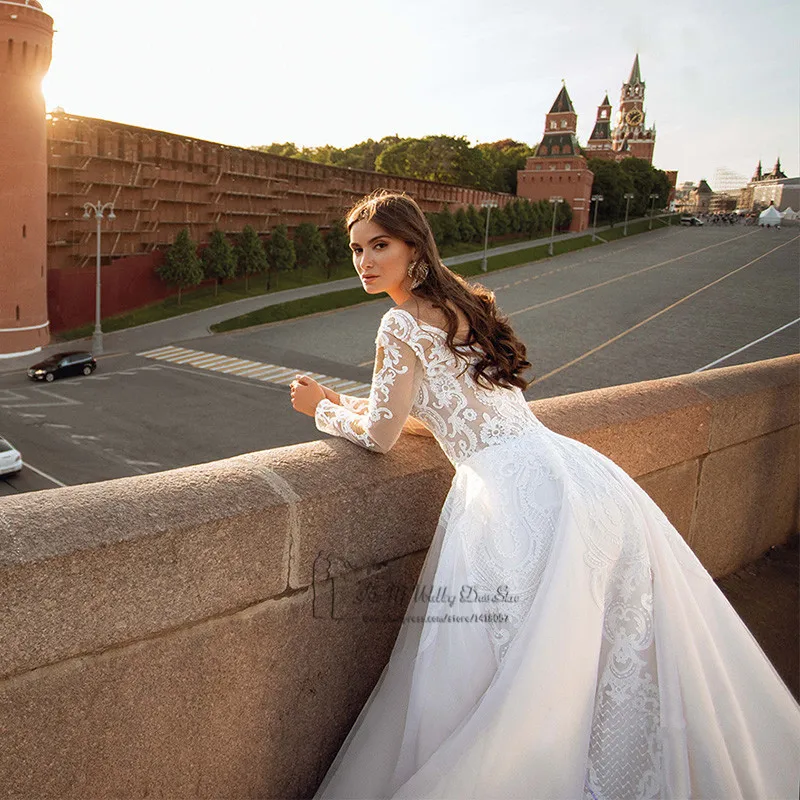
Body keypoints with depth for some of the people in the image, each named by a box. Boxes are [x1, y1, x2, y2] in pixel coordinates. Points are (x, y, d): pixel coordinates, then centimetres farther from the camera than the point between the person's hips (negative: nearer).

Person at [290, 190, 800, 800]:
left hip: (521, 495, -9)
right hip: (580, 475, 9)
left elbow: (382, 434, -2)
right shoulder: (460, 304, 20)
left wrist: (322, 409, 16)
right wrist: (347, 404, 28)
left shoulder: (404, 323, -5)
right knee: (615, 659, 16)